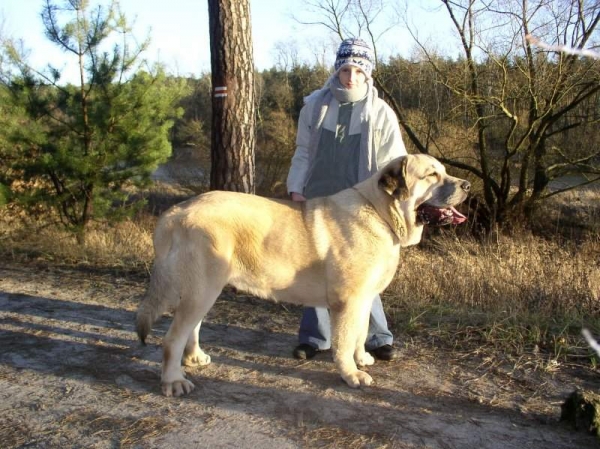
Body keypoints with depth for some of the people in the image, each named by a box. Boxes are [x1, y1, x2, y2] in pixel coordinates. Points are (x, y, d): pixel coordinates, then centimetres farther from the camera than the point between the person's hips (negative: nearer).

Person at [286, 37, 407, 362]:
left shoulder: (381, 113, -3)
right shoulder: (315, 105, 2)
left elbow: (395, 163, -2)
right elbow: (303, 152, 8)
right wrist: (296, 188, 0)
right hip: (317, 202, 2)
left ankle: (377, 337, 15)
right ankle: (315, 336, 21)